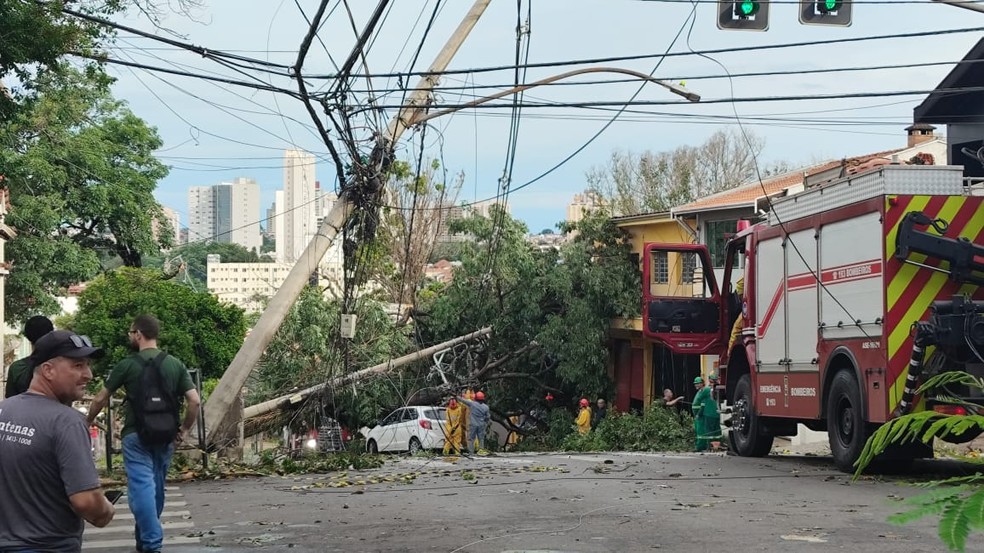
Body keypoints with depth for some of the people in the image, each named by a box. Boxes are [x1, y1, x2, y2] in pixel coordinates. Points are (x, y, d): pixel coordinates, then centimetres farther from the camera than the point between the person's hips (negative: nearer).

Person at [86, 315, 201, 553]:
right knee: (156, 487, 17)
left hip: (136, 435, -4)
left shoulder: (127, 365, -5)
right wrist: (185, 429, 10)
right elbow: (194, 401, -3)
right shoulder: (176, 364, 3)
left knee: (141, 486, -6)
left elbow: (100, 399, 3)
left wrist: (88, 422, 20)